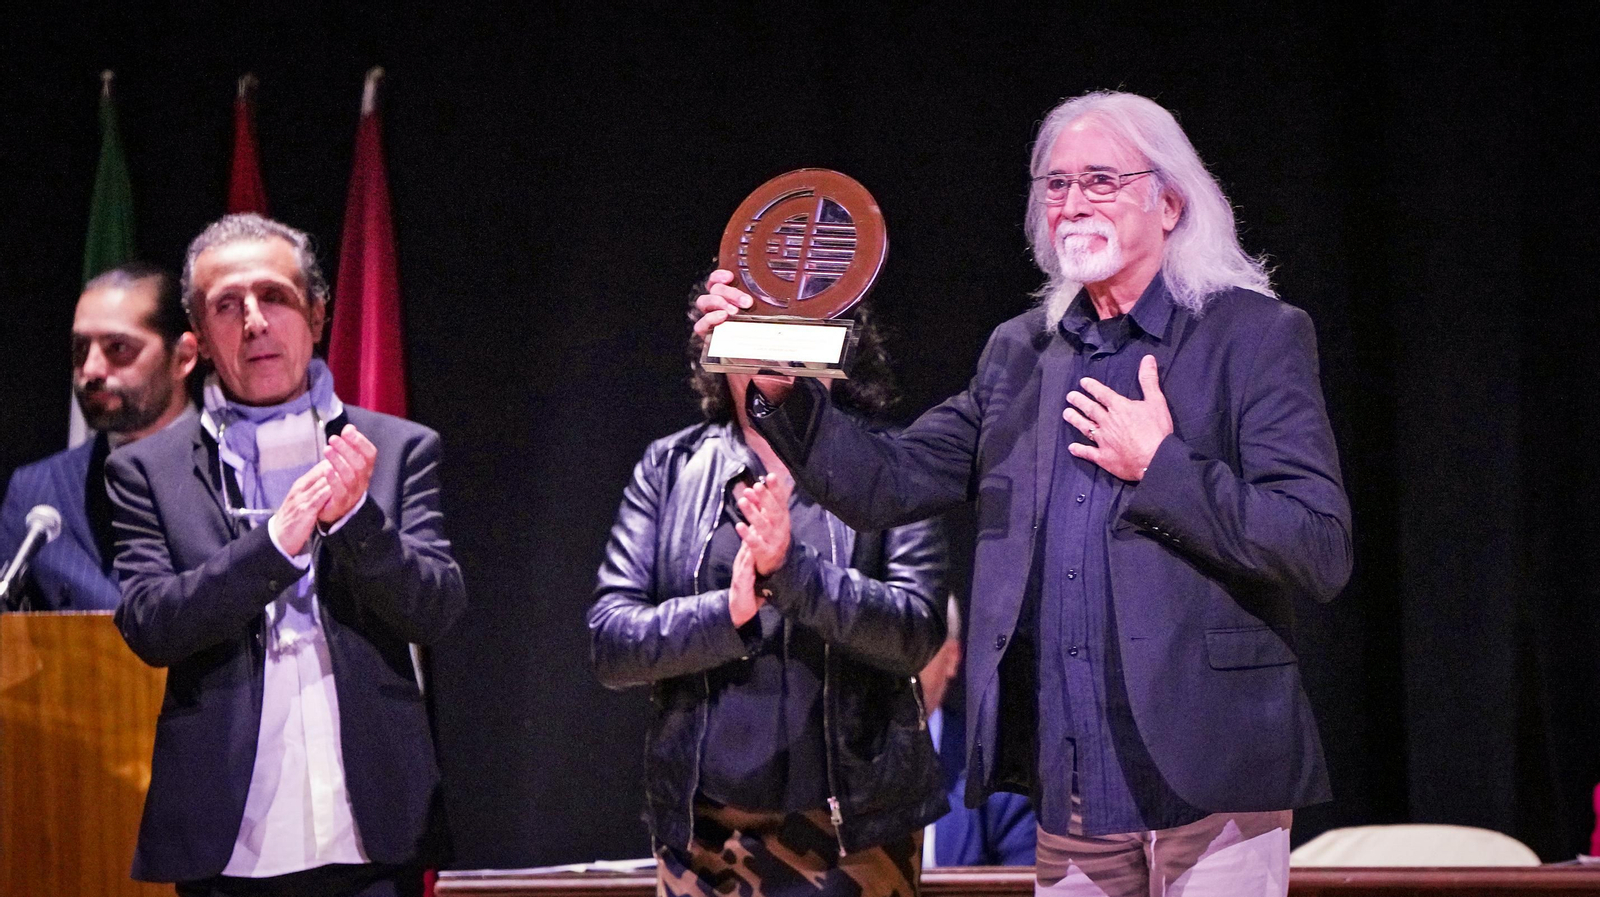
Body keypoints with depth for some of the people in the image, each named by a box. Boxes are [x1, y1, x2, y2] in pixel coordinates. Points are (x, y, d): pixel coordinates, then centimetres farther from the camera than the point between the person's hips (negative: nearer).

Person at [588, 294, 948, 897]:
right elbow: (609, 641, 0)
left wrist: (792, 570, -23)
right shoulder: (669, 468, 6)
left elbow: (918, 634, -9)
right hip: (700, 829, 2)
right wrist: (726, 611, -17)